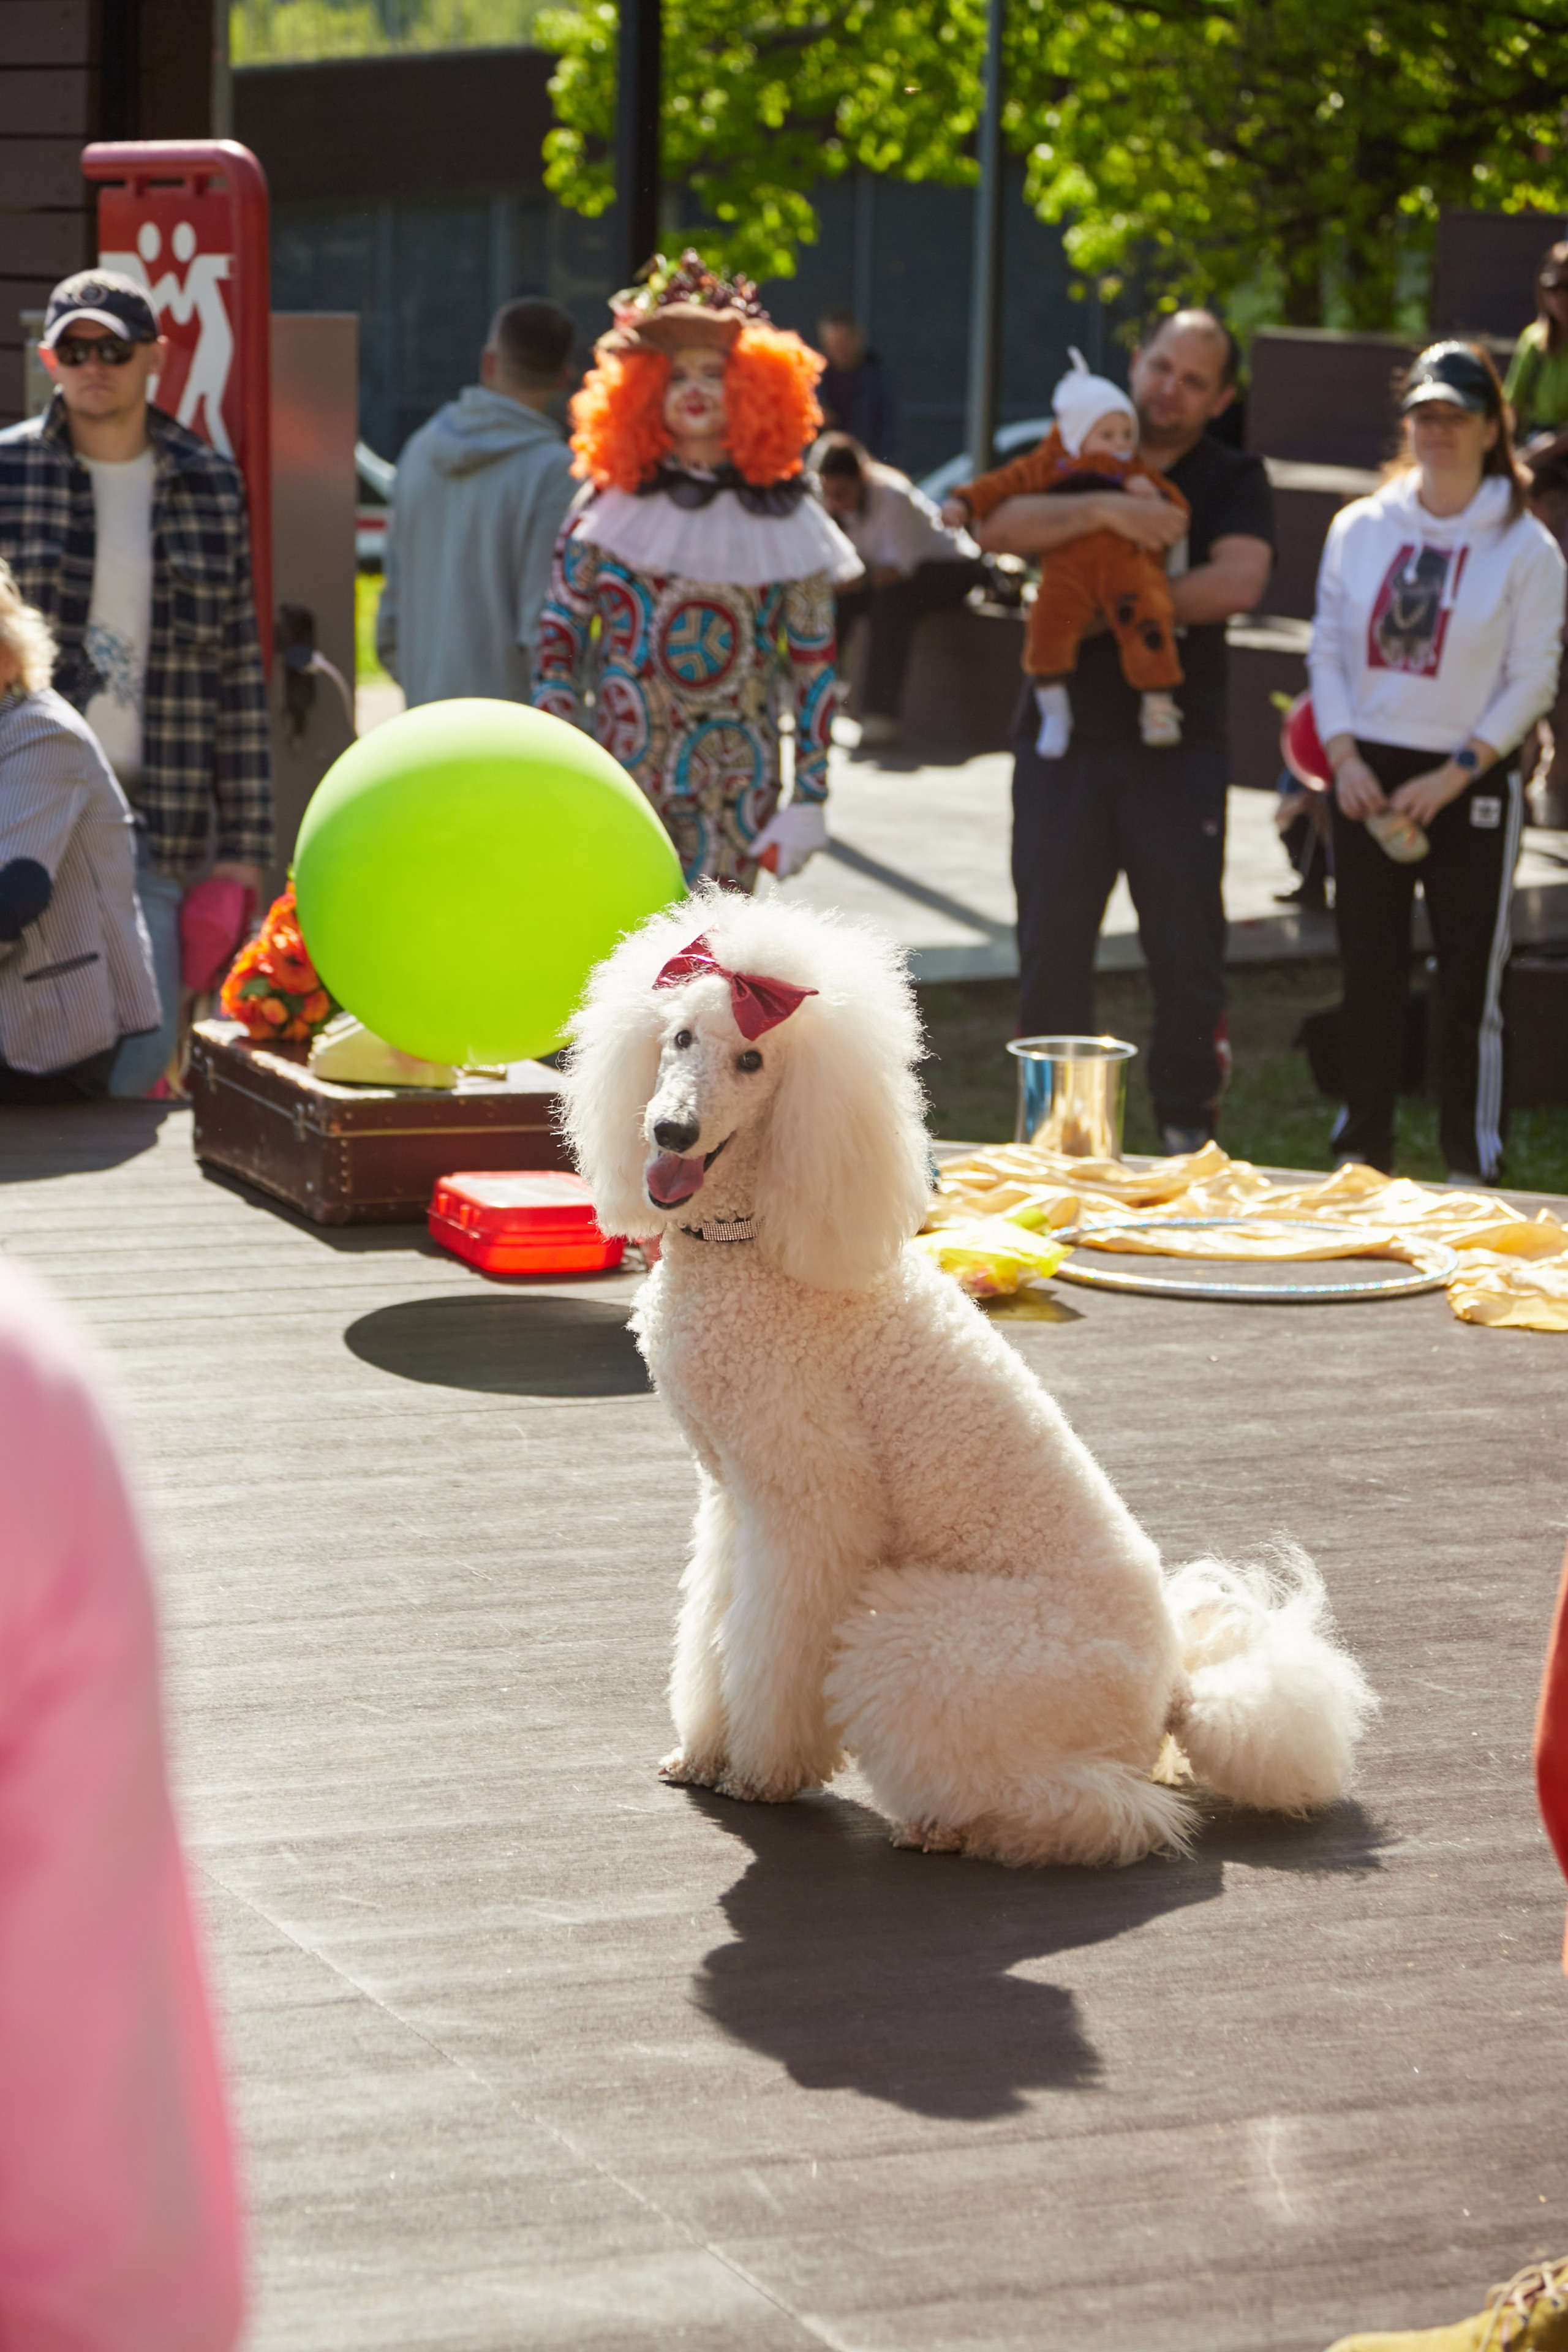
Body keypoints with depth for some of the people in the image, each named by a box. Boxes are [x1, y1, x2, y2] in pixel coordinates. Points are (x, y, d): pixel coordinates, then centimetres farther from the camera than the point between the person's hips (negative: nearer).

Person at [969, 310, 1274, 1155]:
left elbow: (1238, 582, -12)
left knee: (1188, 949, -1)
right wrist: (1103, 510, -20)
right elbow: (995, 528, -8)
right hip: (1064, 741, 1)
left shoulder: (1234, 480, 6)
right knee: (1052, 941, 3)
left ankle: (1188, 1125, 11)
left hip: (1178, 746, -1)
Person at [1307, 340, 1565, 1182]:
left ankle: (1471, 1170, 5)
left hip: (1471, 785, -3)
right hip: (1368, 776, 3)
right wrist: (1343, 755, -5)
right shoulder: (1359, 528, 6)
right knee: (1369, 977, 8)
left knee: (1470, 987, -2)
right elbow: (1327, 649, 9)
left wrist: (1453, 776, -13)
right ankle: (1361, 1158, 17)